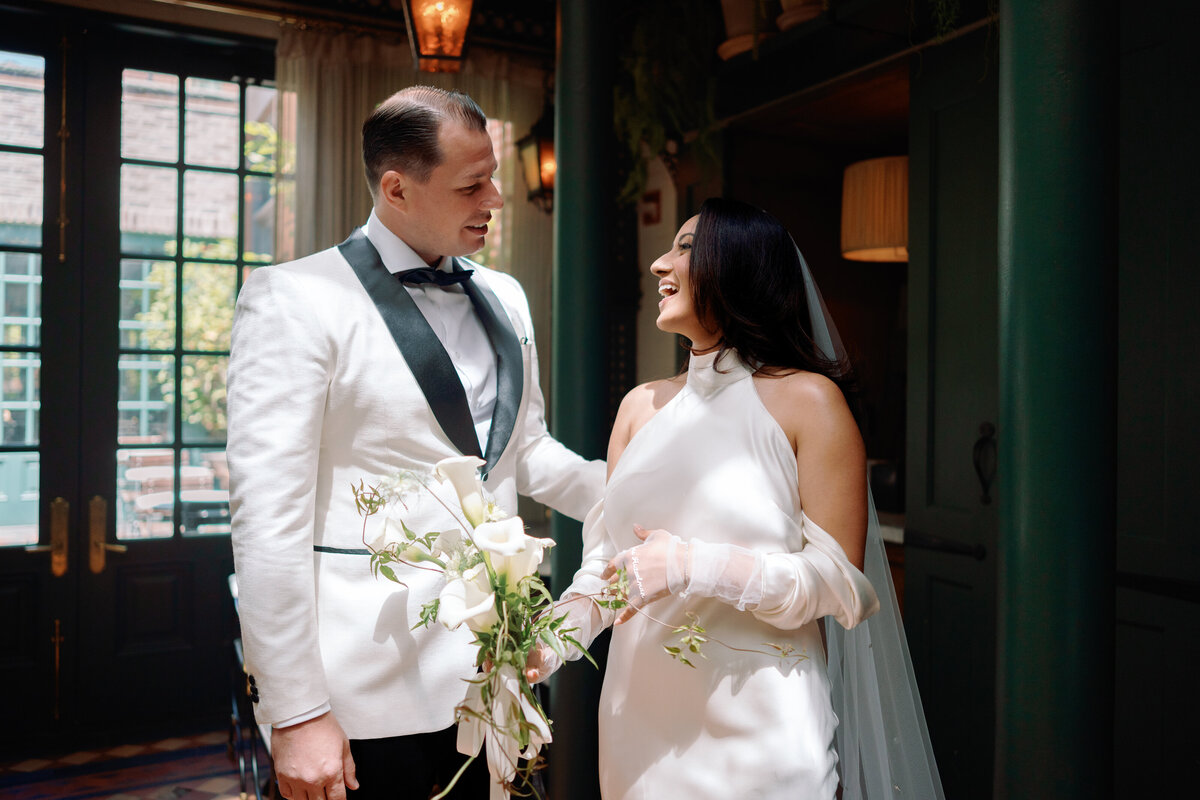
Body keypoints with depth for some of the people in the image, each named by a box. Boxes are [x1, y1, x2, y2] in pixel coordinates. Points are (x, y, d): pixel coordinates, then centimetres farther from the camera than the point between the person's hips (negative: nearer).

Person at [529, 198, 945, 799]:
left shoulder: (808, 399, -9)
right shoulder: (641, 407, 6)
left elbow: (840, 584, -12)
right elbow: (606, 555, 7)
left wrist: (696, 566, -23)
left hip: (756, 729, -4)